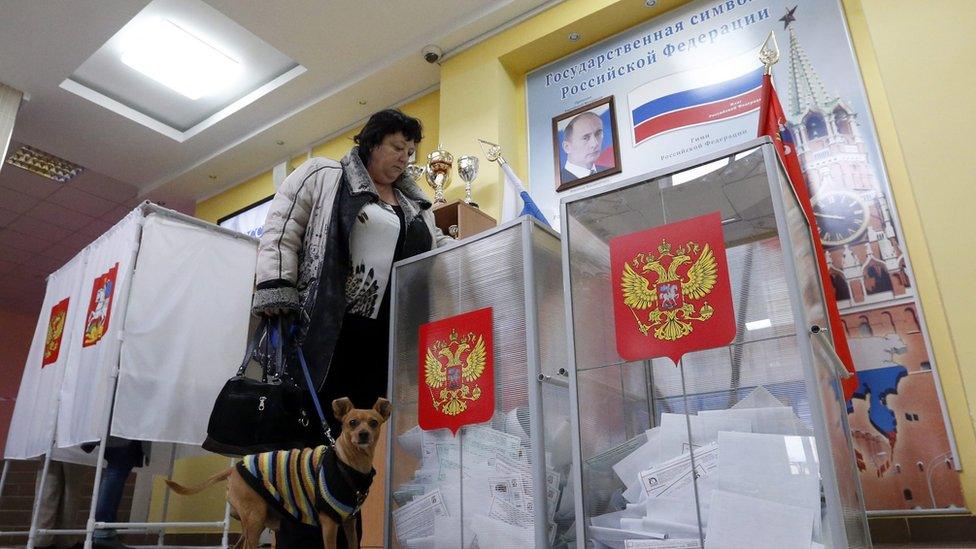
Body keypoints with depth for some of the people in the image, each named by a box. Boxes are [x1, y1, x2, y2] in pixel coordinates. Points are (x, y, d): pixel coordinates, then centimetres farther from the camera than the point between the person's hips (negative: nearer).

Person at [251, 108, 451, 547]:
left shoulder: (414, 204, 24)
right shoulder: (322, 176, 8)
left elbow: (436, 247, 28)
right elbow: (281, 231, 1)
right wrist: (275, 289, -12)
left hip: (382, 340, 6)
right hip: (327, 331, -5)